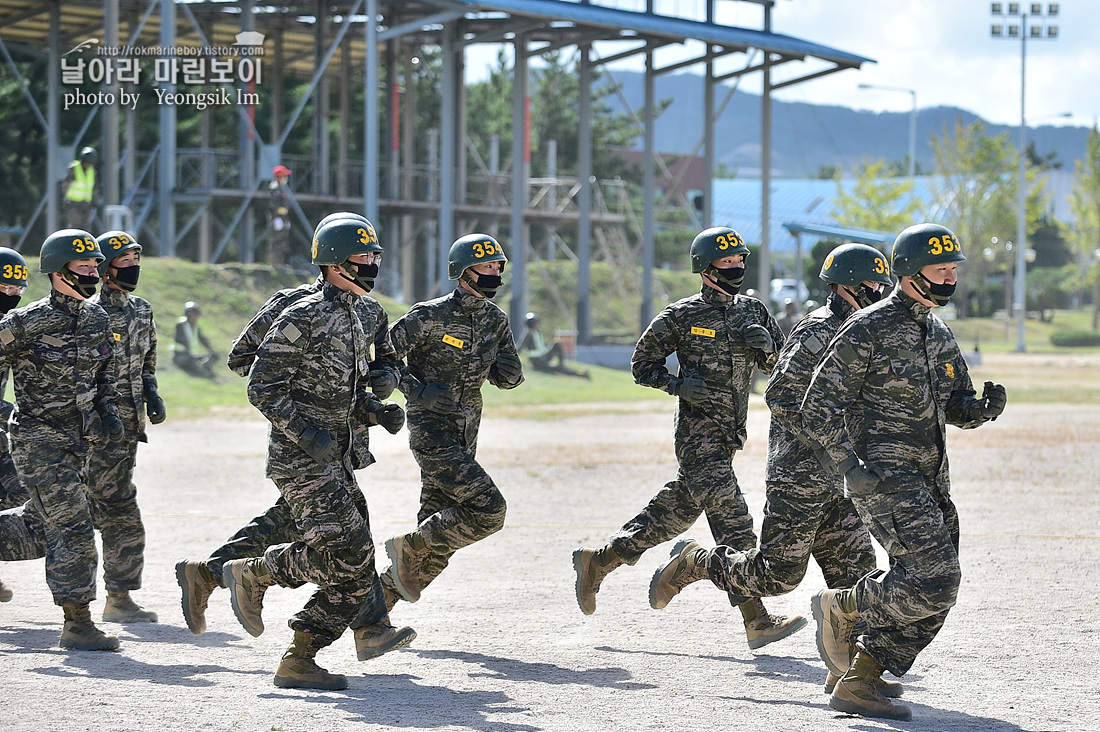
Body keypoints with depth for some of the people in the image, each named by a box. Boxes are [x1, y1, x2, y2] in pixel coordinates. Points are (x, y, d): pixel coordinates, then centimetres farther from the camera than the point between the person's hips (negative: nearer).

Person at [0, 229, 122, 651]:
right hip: (39, 441, -7)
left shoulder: (97, 319, 6)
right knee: (73, 530, -11)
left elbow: (103, 375, 20)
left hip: (78, 442, 7)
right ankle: (78, 625, -5)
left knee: (38, 530, 14)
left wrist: (109, 413, 5)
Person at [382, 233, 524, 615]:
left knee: (438, 528, 7)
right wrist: (418, 391, -21)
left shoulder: (496, 320, 8)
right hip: (433, 433, -8)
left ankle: (382, 598, 17)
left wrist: (503, 365, -8)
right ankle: (408, 547, -2)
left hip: (465, 438, 8)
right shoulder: (429, 317, -12)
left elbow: (511, 379, 15)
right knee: (489, 511, -17)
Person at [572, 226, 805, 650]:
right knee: (733, 524, -15)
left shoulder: (751, 312, 11)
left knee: (674, 515, 15)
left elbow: (781, 366, 14)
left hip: (728, 436, 7)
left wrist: (765, 343, -8)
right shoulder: (683, 316, -5)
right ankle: (757, 622, -20)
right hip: (698, 430, -7)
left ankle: (598, 562, 30)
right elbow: (642, 364, 1)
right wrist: (679, 385, -15)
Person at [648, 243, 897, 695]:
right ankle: (693, 562, 13)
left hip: (832, 481, 9)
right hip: (799, 475, -9)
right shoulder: (817, 332, -14)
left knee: (854, 568, 2)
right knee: (778, 573, -7)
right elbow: (781, 396, -21)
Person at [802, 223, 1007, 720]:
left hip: (930, 482, 8)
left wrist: (984, 408, -3)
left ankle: (856, 685, 9)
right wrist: (850, 465, -22)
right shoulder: (868, 330, -9)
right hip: (883, 477, -8)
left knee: (933, 598, 3)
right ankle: (840, 606, 2)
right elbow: (819, 408, -10)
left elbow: (957, 408, 21)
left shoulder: (939, 335, 15)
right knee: (932, 581, -20)